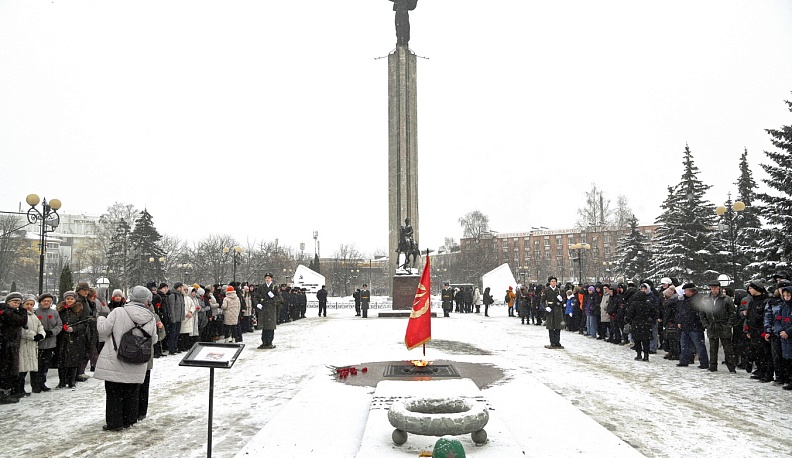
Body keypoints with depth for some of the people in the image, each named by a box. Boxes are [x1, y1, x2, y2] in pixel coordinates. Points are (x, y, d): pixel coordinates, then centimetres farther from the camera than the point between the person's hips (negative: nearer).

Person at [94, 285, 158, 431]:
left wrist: (101, 317, 13)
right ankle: (129, 420, 26)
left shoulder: (118, 312, -13)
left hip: (115, 362, -2)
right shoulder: (151, 319, -5)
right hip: (136, 366, 3)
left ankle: (114, 422, 13)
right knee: (131, 393, 17)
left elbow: (103, 330, -6)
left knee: (114, 393, 9)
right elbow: (153, 340, 5)